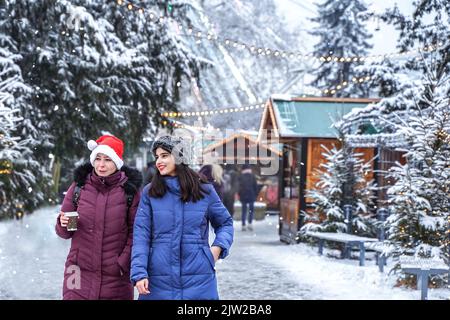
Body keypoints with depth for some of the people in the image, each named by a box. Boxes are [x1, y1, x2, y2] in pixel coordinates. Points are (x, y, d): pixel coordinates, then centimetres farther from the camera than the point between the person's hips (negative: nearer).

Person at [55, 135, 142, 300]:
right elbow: (64, 232, 10)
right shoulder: (79, 187, 5)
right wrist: (63, 225, -11)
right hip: (80, 273, 1)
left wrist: (123, 264, -9)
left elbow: (135, 233, 0)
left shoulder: (129, 190, -1)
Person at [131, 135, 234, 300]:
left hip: (198, 280, 0)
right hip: (158, 281, 0)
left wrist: (218, 247, -1)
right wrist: (139, 273, -13)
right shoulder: (149, 193, 2)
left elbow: (225, 223, 17)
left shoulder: (205, 190, 4)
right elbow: (141, 235, -2)